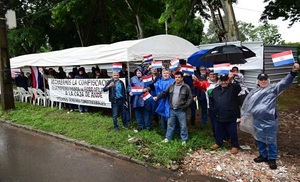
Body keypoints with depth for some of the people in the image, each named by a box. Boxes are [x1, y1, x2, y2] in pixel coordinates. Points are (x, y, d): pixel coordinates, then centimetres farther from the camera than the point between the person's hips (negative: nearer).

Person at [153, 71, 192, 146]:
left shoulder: (186, 87, -6)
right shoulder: (171, 86, 6)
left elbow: (190, 98, -5)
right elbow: (164, 93, 8)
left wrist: (185, 106, -12)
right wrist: (157, 97, -6)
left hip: (181, 110, -4)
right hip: (172, 109, 4)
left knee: (183, 125, 5)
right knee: (170, 124, 15)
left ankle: (184, 139, 20)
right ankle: (168, 138, 28)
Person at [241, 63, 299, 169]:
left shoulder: (273, 88, -3)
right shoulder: (254, 92, 10)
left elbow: (285, 82, -18)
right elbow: (247, 104, 18)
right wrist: (244, 115, 20)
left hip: (270, 120, -4)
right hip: (257, 121, 4)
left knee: (271, 140, 4)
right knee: (259, 139, 15)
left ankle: (272, 159, 18)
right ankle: (263, 155, 32)